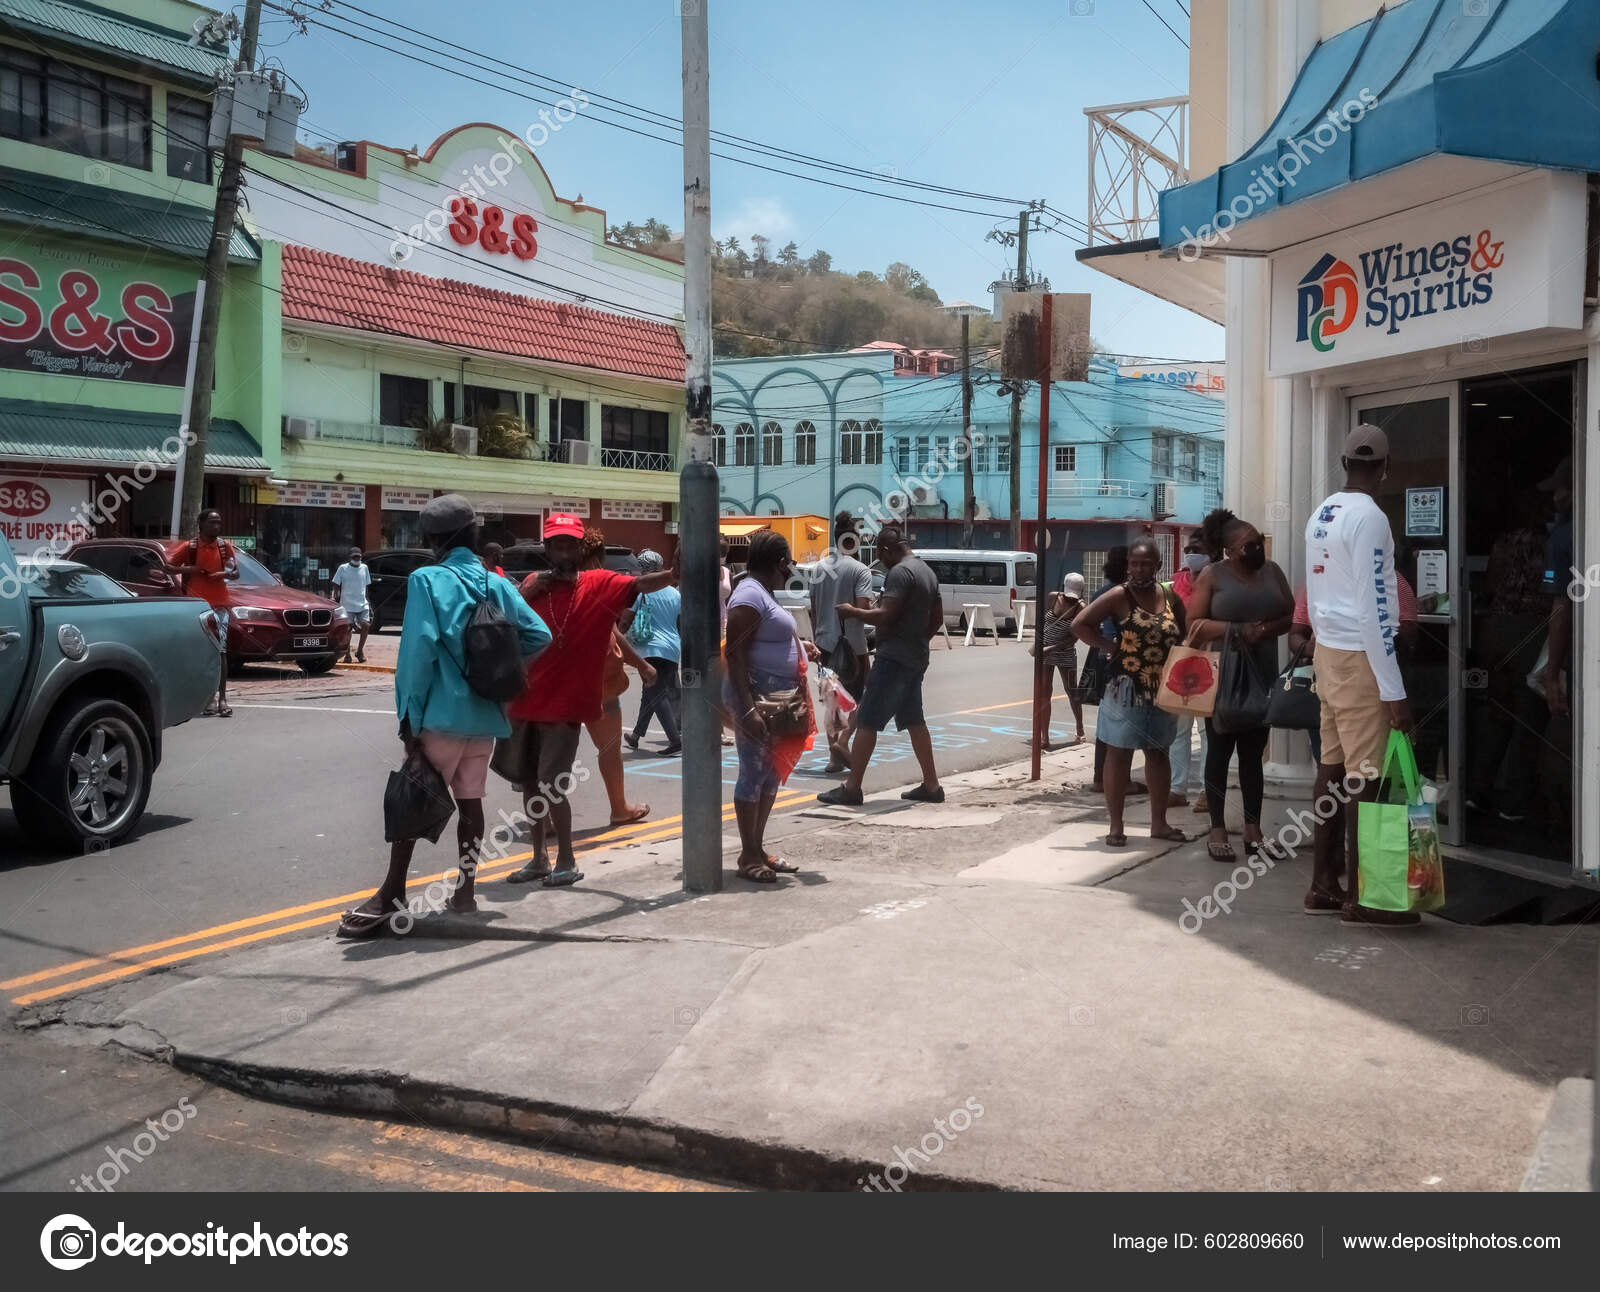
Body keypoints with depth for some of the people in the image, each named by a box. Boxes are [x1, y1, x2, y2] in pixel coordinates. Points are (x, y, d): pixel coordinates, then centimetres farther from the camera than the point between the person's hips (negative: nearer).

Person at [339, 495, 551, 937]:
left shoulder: (427, 580, -8)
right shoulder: (498, 585, 7)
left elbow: (418, 651, -15)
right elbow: (538, 635, 4)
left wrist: (409, 715, -11)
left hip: (442, 714, -5)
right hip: (484, 715, 5)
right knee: (470, 801, 12)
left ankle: (391, 897, -1)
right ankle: (465, 889, 17)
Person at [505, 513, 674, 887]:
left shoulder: (599, 584, -6)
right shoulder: (533, 584, 7)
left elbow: (640, 584, -21)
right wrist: (526, 593, -11)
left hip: (566, 704, -5)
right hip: (526, 702, 5)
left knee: (551, 783, -8)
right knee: (529, 780, 12)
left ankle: (567, 861, 7)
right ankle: (539, 858, 25)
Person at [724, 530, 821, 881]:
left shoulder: (764, 592, 15)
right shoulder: (750, 594, -15)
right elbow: (734, 652, -21)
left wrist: (800, 646, 11)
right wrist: (747, 709, -27)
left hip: (776, 696, 10)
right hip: (756, 695, -10)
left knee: (772, 773, 13)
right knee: (754, 773, -4)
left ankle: (758, 849, 22)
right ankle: (748, 857, 3)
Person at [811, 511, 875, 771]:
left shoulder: (821, 567, 6)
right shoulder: (860, 570, -12)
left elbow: (813, 608, 11)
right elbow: (863, 608, -21)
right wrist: (874, 611, 1)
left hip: (826, 642, 5)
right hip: (852, 644, -5)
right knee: (861, 697, 8)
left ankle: (834, 755, 13)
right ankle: (843, 741, -11)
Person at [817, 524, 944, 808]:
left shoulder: (900, 572, -15)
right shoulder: (927, 571, 15)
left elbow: (885, 615, -22)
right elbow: (937, 618, 21)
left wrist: (852, 612, -9)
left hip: (894, 657, -10)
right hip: (916, 658, 10)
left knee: (867, 720, -7)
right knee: (914, 720, 14)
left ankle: (852, 787, -6)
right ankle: (931, 786, 16)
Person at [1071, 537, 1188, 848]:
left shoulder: (1170, 598, 4)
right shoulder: (1119, 596, -9)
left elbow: (1185, 634, 16)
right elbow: (1080, 624, -13)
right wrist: (1108, 646, -13)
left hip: (1162, 691, 5)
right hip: (1126, 689, -5)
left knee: (1158, 753, 14)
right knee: (1119, 753, 0)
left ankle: (1159, 822, 25)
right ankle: (1116, 826, 7)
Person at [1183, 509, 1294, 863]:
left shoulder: (1272, 571, 7)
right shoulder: (1213, 575, -4)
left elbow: (1291, 616, 6)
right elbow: (1193, 624, -8)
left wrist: (1264, 630, -13)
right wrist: (1237, 630, -19)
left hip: (1262, 677, 4)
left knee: (1254, 754, 9)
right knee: (1220, 751, 4)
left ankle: (1253, 832, 15)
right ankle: (1218, 831, 10)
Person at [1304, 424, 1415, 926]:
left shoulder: (1321, 515, 10)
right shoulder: (1369, 517, -15)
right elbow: (1373, 609, -19)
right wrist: (1394, 691, -18)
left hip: (1327, 652, 8)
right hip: (1360, 658, -8)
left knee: (1332, 767, 11)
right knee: (1363, 776, -4)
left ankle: (1323, 885, 17)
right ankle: (1360, 898, 2)